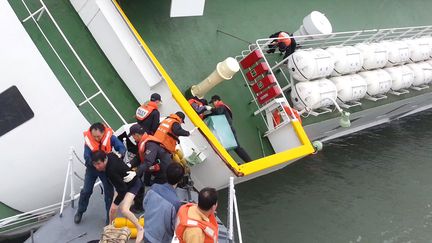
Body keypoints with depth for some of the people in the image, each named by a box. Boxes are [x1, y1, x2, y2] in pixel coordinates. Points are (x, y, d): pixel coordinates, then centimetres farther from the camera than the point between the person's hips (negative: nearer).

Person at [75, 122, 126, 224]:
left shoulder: (110, 137, -25)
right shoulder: (88, 139, -24)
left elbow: (122, 147, -24)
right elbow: (87, 157, -27)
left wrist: (120, 154, -45)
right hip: (91, 168, 0)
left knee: (109, 192, 0)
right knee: (86, 191, 8)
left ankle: (110, 216, 14)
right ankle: (80, 212, 30)